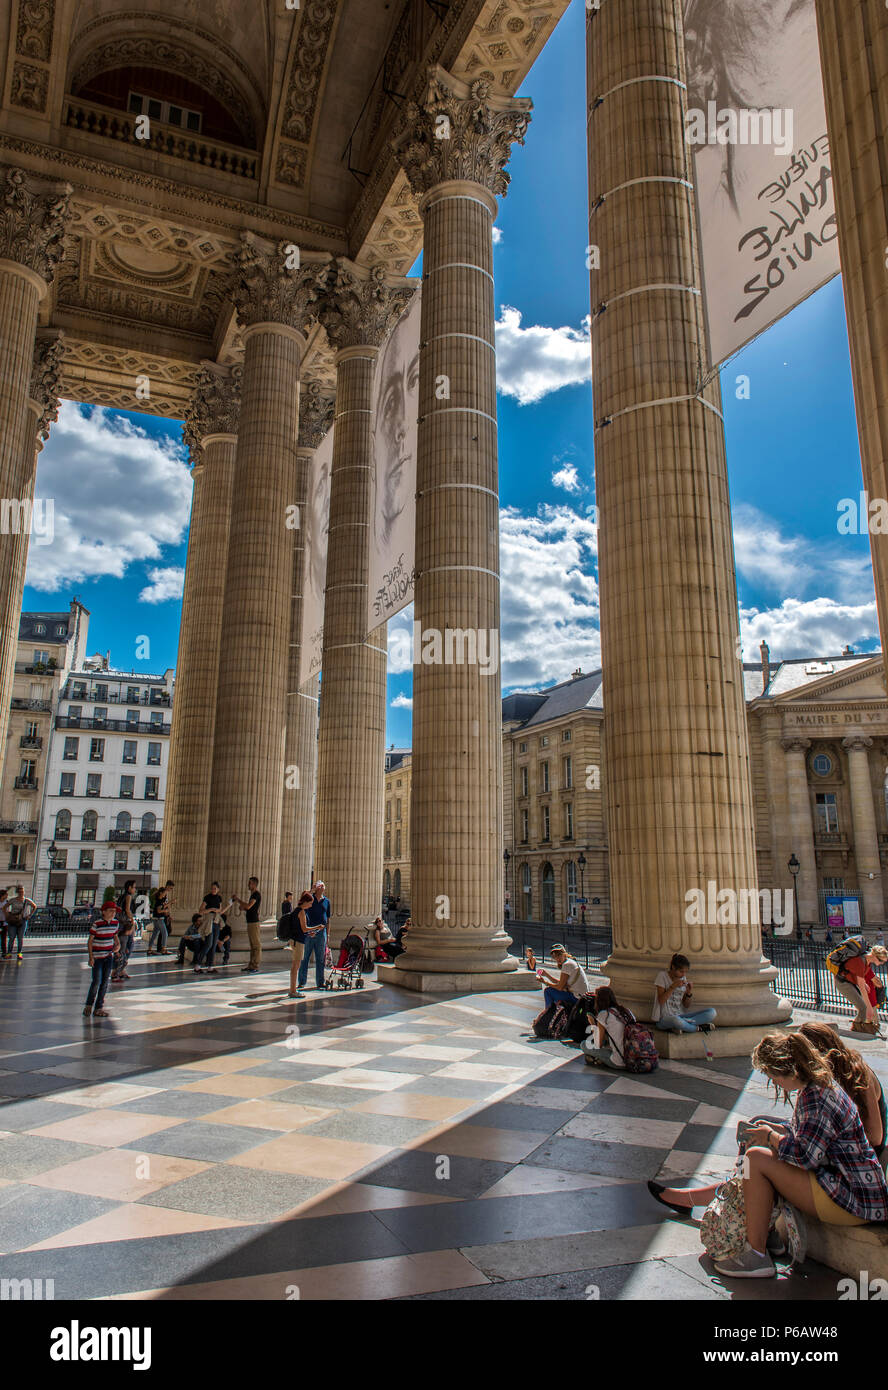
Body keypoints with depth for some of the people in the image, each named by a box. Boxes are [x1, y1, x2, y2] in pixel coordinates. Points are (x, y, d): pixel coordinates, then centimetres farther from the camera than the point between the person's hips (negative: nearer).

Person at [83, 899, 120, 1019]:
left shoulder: (115, 922, 2)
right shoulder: (96, 923, -14)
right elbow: (90, 940, -10)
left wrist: (118, 945, -2)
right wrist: (91, 957, -14)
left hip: (109, 956, 5)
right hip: (97, 956, -5)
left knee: (105, 982, 5)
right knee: (96, 981, -4)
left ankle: (99, 1008, 14)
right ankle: (88, 1005, 18)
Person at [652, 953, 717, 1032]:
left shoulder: (683, 978, 12)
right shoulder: (663, 976, -4)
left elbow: (685, 1005, 12)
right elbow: (661, 1001, -11)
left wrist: (689, 993, -7)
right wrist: (673, 986, -18)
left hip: (680, 1014, 6)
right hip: (664, 1017, -6)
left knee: (712, 1012, -12)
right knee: (676, 1020, -44)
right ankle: (698, 1027, -13)